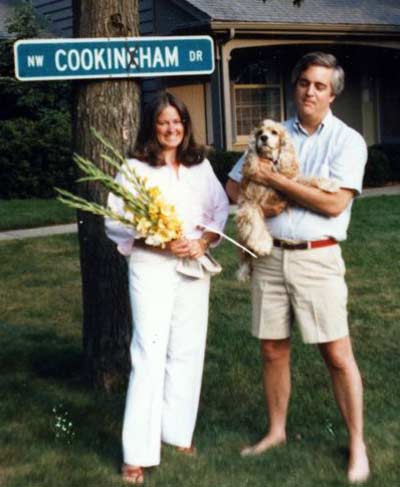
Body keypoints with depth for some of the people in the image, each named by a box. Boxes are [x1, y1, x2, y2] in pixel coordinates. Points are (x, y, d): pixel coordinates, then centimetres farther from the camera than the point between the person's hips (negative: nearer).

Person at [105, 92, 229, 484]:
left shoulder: (201, 166, 9)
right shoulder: (134, 169, -3)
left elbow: (220, 210, 10)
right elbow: (116, 223, -6)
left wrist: (203, 243, -9)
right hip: (151, 266, -4)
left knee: (187, 351, 8)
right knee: (150, 353, -8)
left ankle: (178, 431, 23)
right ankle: (138, 453, -4)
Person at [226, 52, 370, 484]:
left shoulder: (347, 140, -2)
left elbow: (334, 204, -14)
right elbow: (232, 184, 17)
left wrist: (275, 181, -11)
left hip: (316, 257, -4)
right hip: (269, 254, 4)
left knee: (337, 354, -4)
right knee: (273, 351, 10)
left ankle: (357, 445, 8)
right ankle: (276, 432, 26)